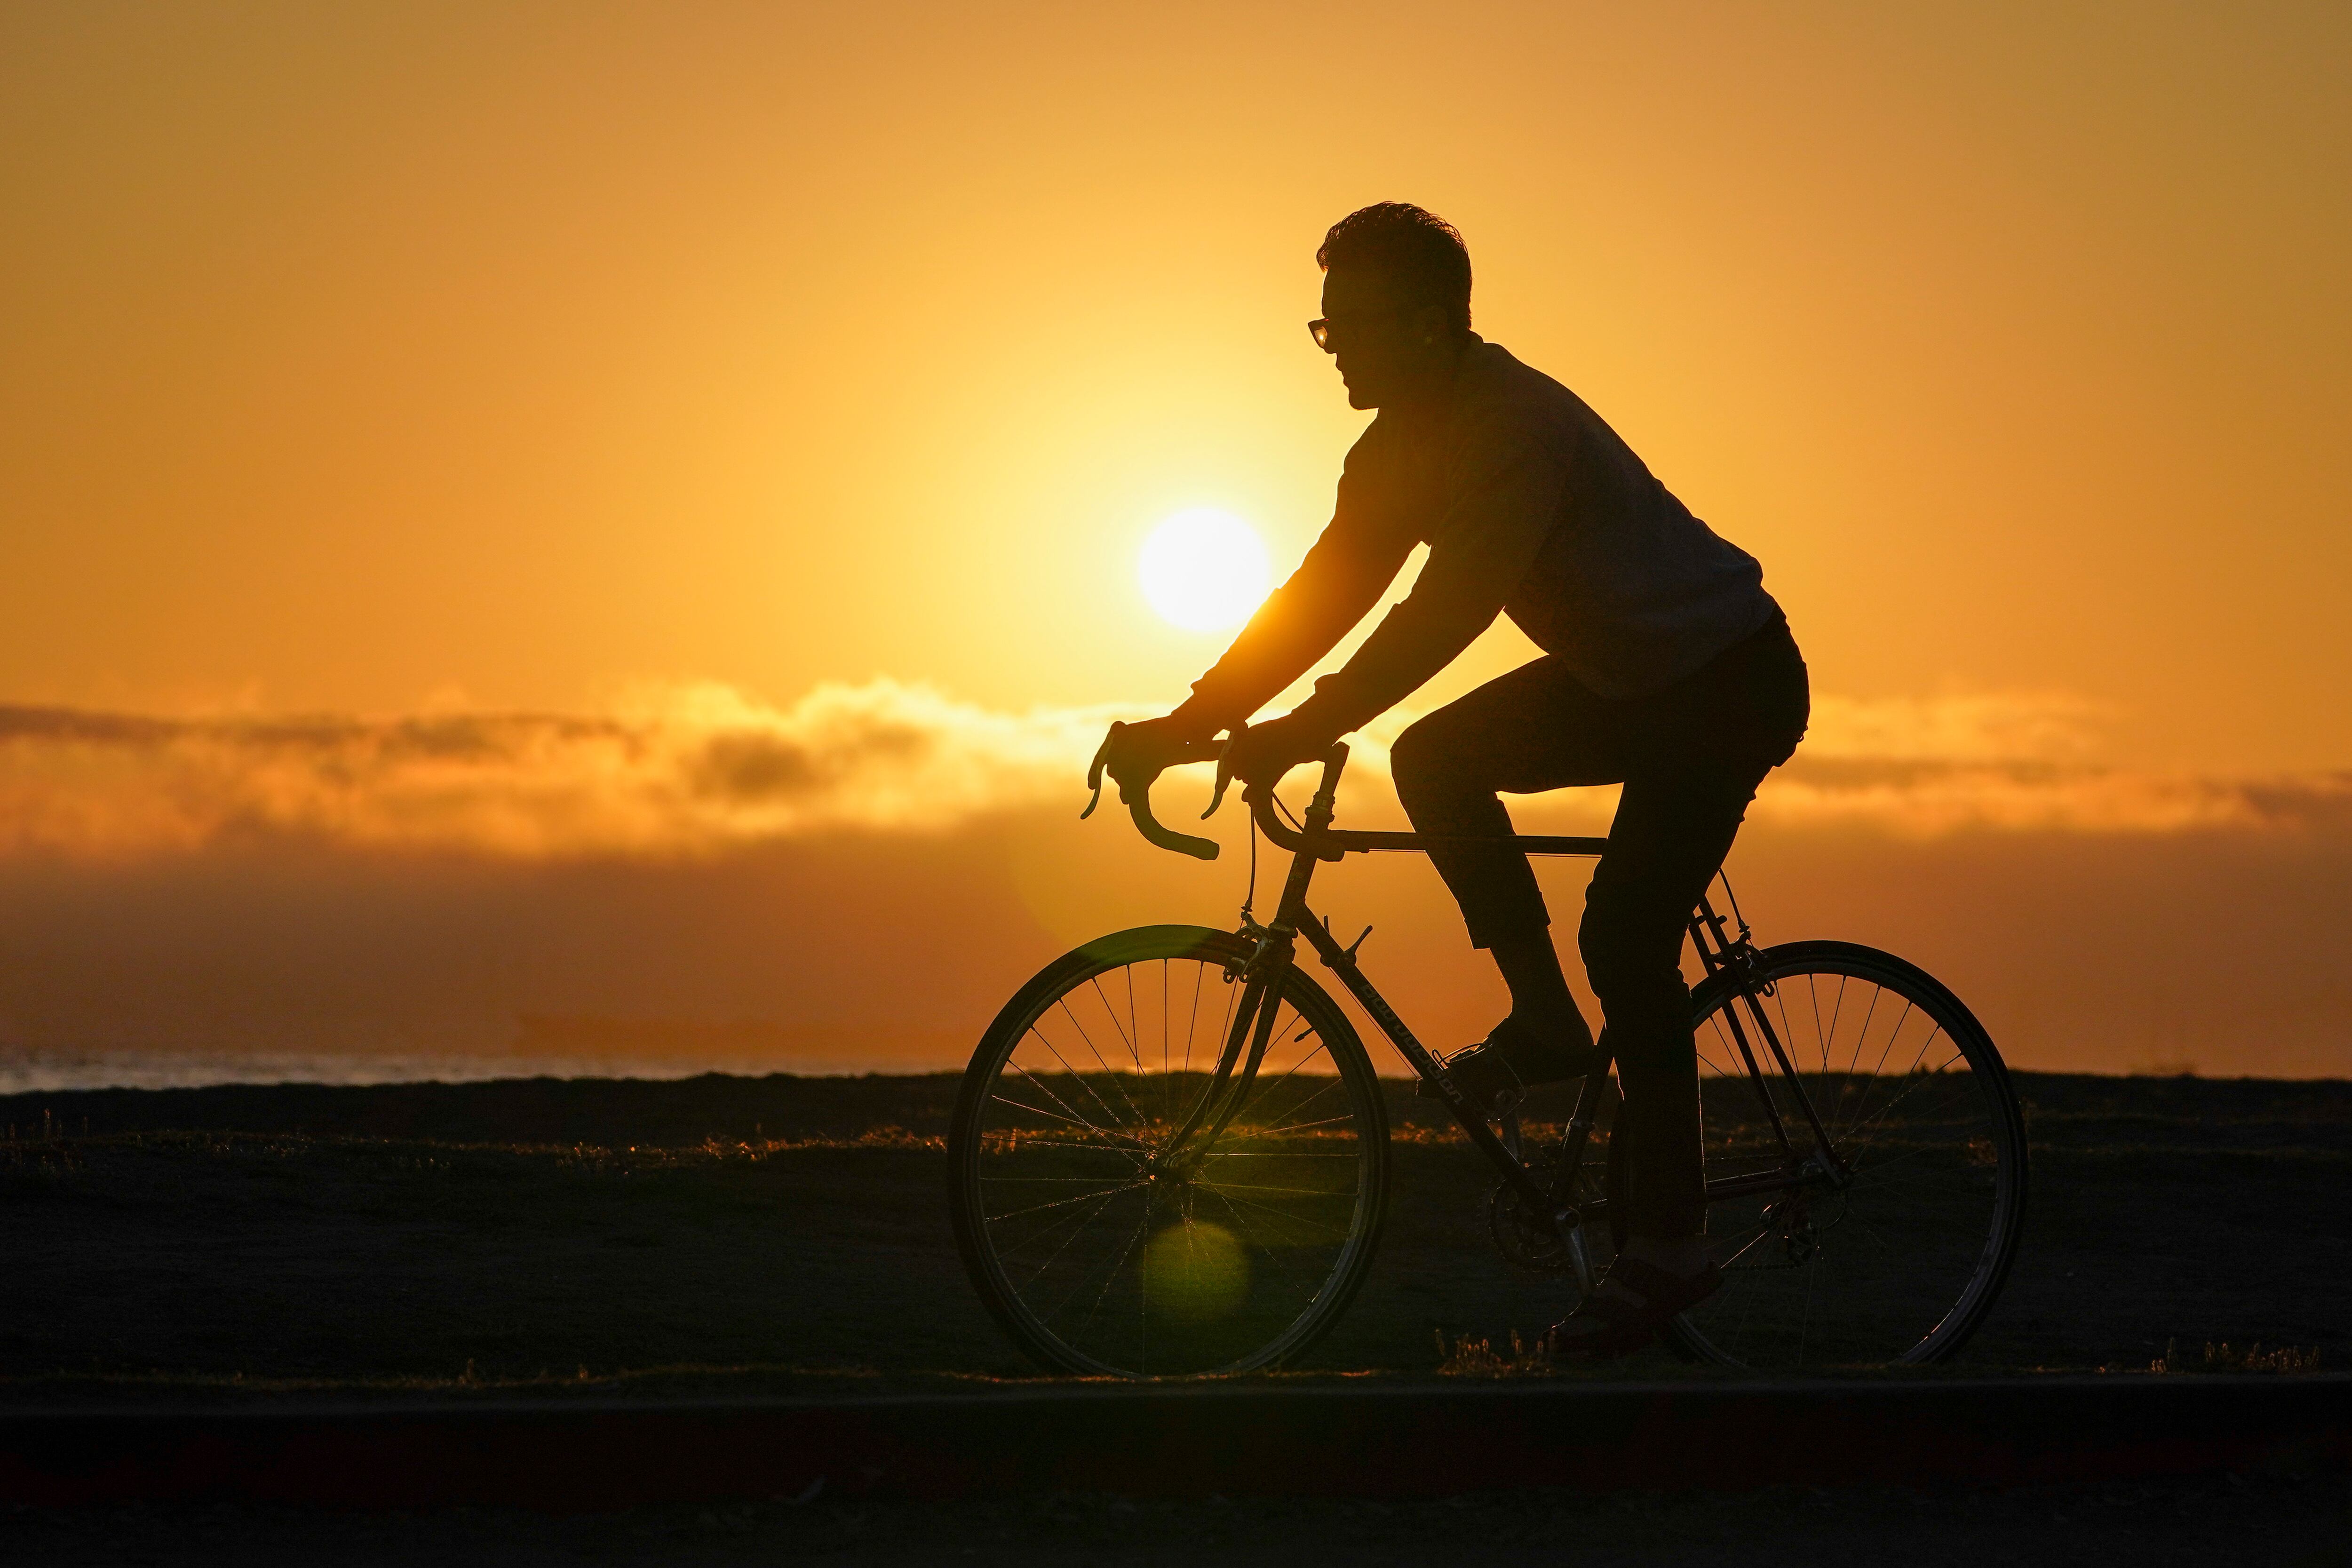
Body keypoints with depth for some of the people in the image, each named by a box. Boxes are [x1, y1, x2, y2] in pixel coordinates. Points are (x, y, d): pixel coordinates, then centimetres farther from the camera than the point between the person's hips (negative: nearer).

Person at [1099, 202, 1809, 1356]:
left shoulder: (1518, 425, -27)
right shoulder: (1403, 443, 1)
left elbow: (1445, 613, -36)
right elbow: (1323, 597, 1)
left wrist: (1302, 733, -40)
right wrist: (1185, 723, -7)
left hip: (1727, 679, -9)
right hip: (1620, 675, 9)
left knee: (1625, 932, -17)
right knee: (1434, 762, -5)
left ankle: (1667, 1243, -10)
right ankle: (1547, 1022, 4)